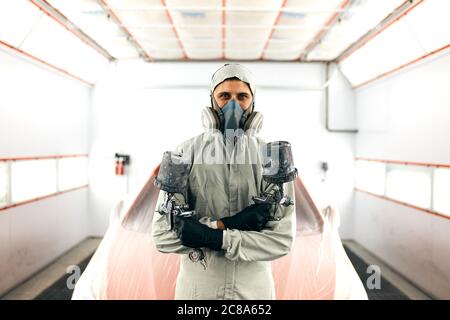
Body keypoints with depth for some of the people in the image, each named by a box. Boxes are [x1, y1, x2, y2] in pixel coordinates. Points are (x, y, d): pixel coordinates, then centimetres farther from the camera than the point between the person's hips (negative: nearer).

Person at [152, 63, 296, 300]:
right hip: (196, 286, 0)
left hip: (255, 287, 1)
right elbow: (163, 235, -14)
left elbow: (282, 239, -14)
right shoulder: (185, 154, -10)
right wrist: (224, 224, -22)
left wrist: (215, 237, -21)